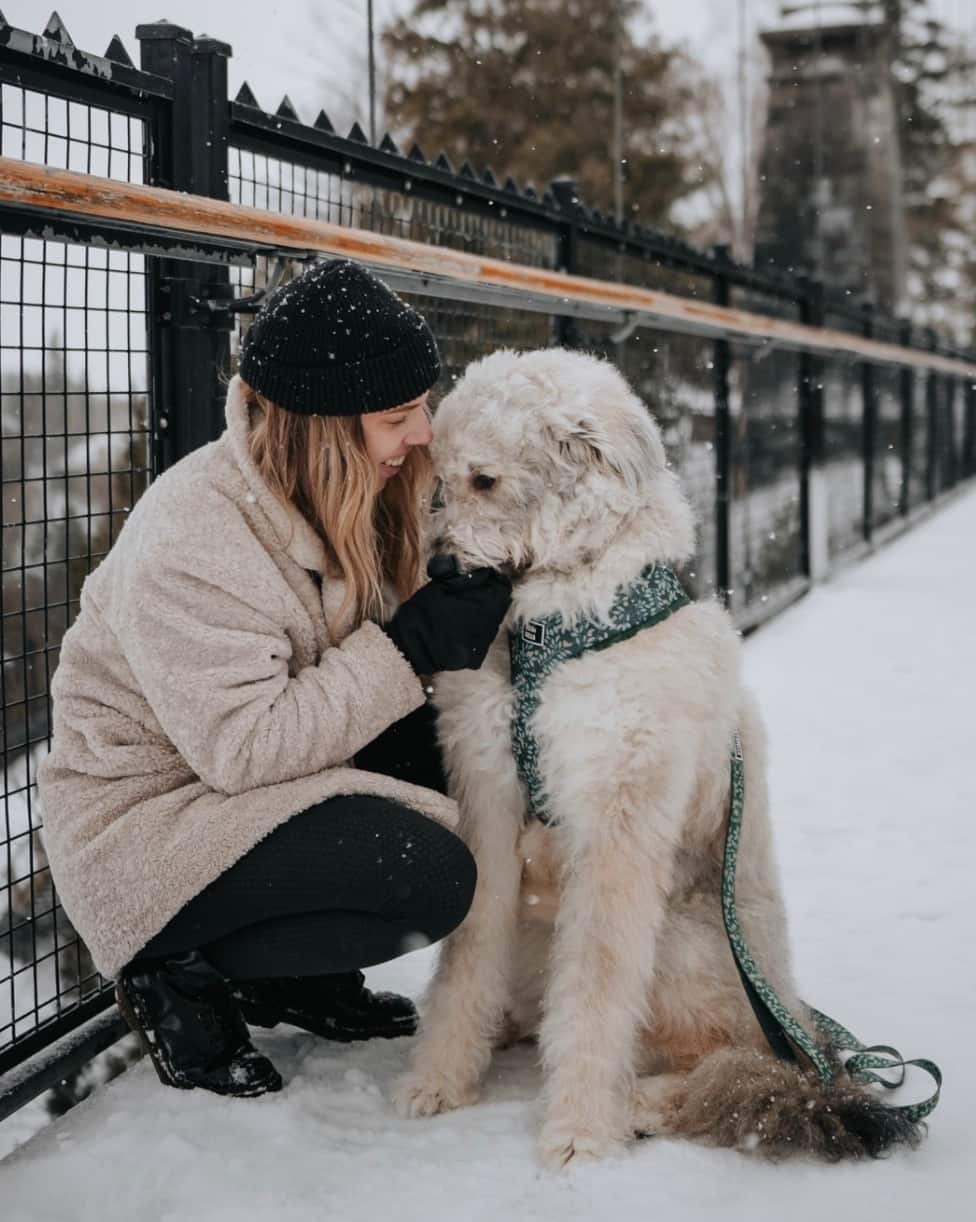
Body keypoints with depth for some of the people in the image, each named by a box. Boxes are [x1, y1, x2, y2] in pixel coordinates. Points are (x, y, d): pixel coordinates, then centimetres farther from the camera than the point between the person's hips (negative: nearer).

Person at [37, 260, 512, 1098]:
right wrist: (412, 646, -28)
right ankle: (183, 974, -3)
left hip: (266, 771, 9)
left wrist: (453, 612, -15)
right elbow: (244, 747, -29)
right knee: (430, 879, -24)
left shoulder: (332, 495, -2)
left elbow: (353, 653, 3)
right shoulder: (191, 542, -28)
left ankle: (302, 975, 7)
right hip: (148, 819, -9)